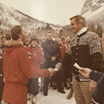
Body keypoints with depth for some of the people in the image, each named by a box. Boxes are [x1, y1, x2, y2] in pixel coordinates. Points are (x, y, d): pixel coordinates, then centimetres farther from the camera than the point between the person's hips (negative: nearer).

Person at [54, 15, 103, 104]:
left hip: (87, 79, -6)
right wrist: (58, 66, -3)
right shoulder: (73, 40, 14)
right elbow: (68, 56, 13)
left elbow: (97, 58, -16)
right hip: (76, 78, 7)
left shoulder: (92, 36, -9)